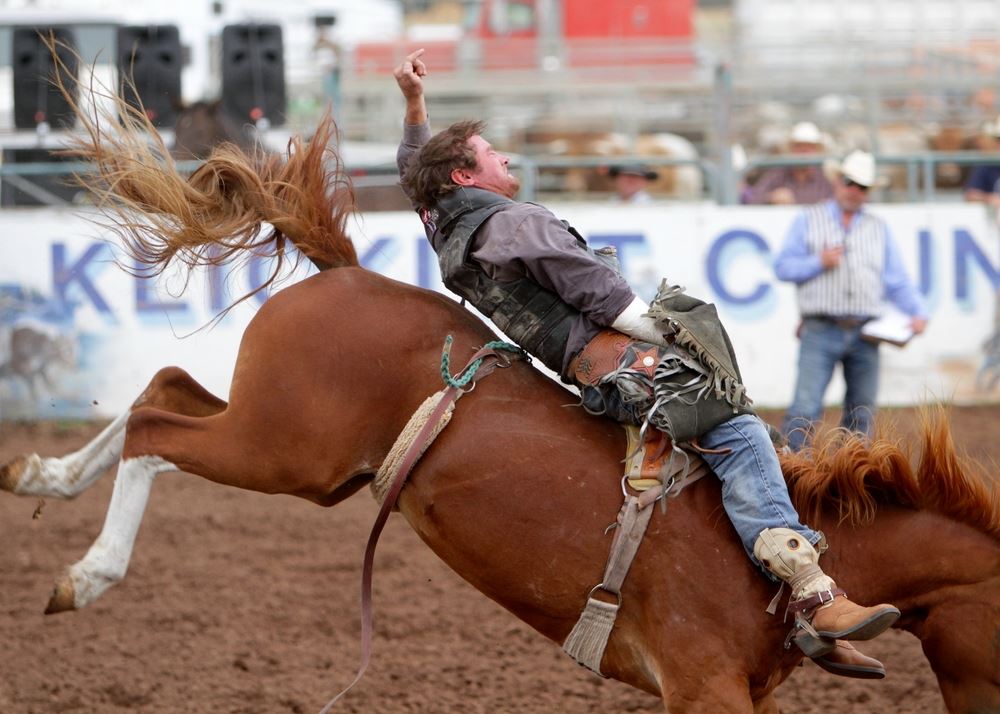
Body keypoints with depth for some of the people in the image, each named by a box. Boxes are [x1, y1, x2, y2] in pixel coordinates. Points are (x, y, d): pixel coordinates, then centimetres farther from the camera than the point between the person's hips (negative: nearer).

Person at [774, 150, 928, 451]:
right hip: (820, 332, -3)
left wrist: (917, 313, -3)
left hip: (864, 333, 3)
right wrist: (819, 263, -11)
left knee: (862, 414, 6)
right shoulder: (808, 220, 10)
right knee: (805, 408, -13)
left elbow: (897, 281, 13)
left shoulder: (878, 228, 18)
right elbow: (782, 266, 4)